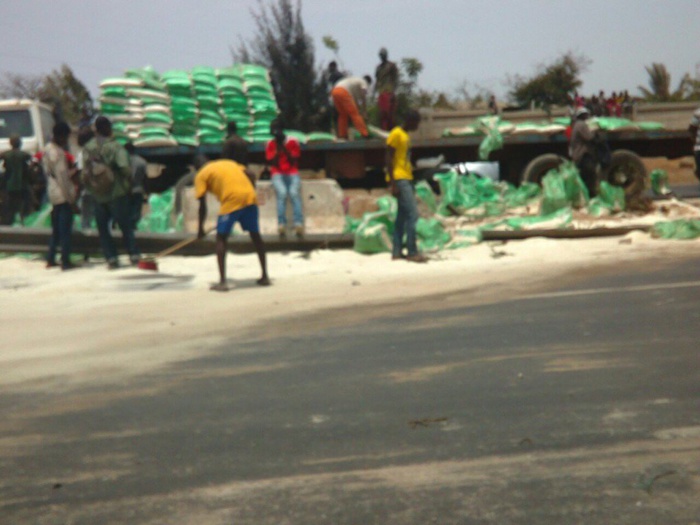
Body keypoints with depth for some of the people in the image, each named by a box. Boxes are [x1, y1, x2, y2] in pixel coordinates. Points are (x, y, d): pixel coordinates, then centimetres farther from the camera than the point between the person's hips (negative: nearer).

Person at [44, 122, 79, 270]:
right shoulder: (58, 153, -17)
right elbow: (62, 178, -19)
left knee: (55, 229, 17)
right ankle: (65, 261, -1)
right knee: (65, 230, -3)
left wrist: (71, 171, 13)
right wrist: (71, 200, -15)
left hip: (53, 195, 9)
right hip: (64, 196, -9)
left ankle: (50, 259, 20)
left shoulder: (47, 150, 11)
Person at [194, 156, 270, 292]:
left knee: (221, 238, 6)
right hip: (250, 197, 5)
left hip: (231, 201, -5)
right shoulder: (228, 162, 29)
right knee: (255, 235, 19)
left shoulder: (201, 175, 13)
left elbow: (202, 205, 8)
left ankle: (222, 282, -2)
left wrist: (200, 228, 15)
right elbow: (251, 175, 18)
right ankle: (265, 276, 25)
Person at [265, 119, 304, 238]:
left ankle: (299, 224, -46)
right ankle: (281, 225, -44)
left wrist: (284, 148, -8)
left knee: (294, 192, -32)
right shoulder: (270, 144, 9)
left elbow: (294, 162, -1)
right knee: (282, 193, -33)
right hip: (278, 174, 0)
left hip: (292, 173, 0)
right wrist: (277, 149, -8)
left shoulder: (292, 142, 6)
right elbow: (272, 163, 1)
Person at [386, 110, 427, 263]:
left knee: (402, 216, 8)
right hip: (399, 179, -10)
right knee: (412, 214, -12)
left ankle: (397, 252, 10)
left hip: (406, 179, 10)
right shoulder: (396, 134, -11)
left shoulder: (405, 136, 18)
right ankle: (413, 252, -11)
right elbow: (389, 159, -15)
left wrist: (411, 183, 21)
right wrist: (393, 183, -20)